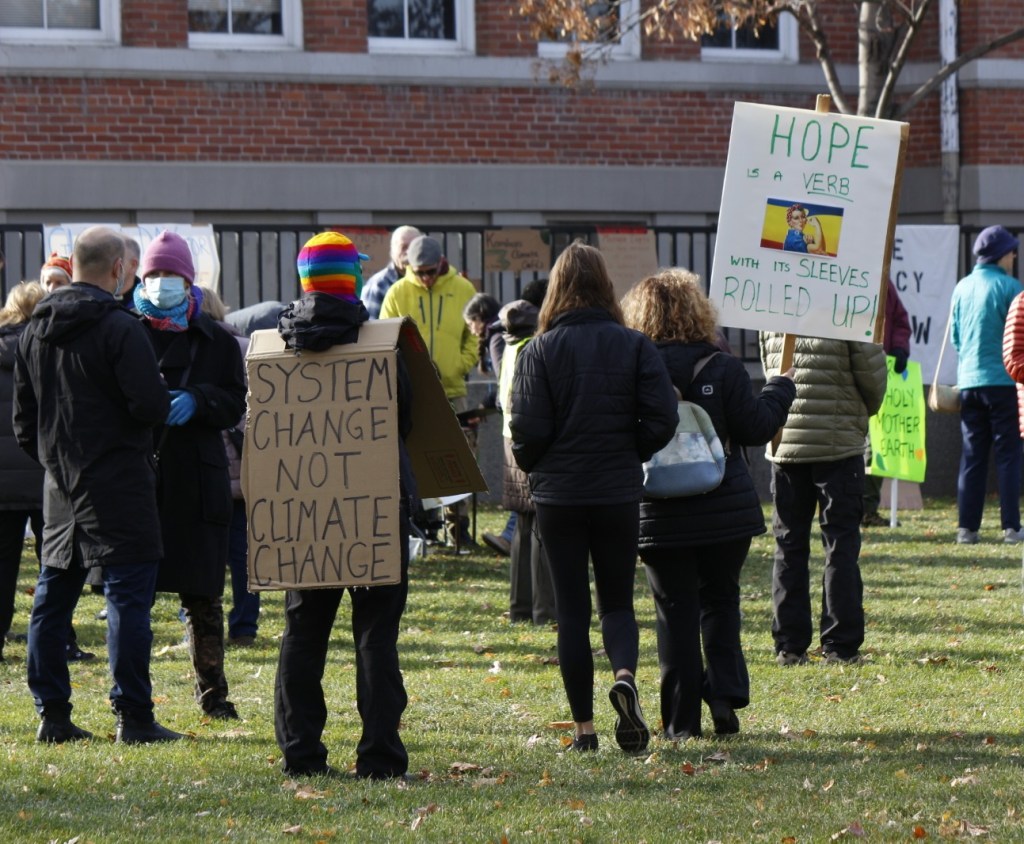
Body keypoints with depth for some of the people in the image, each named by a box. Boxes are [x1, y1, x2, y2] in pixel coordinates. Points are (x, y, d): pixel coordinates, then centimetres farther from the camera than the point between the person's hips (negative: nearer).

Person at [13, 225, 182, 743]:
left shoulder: (35, 331, 10)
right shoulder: (119, 328, -14)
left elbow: (23, 419, 14)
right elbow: (151, 405, -20)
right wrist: (165, 403, 2)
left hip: (60, 486, 7)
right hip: (117, 483, -7)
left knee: (53, 596, 11)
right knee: (128, 594, -5)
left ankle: (52, 715, 12)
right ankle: (133, 716, -6)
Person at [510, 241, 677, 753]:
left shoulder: (539, 351, -6)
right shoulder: (634, 346, -2)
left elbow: (527, 430, -9)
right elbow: (662, 420, -6)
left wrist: (532, 466, 12)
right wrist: (627, 456, 11)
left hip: (558, 495, -1)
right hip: (619, 494, 1)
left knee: (571, 609, 7)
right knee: (617, 601, 13)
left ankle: (583, 727, 5)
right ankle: (625, 675, -18)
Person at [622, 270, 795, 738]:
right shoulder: (723, 369, -8)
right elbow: (757, 427, -4)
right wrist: (781, 388, 11)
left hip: (662, 518, 0)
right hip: (725, 512, 0)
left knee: (676, 612, 6)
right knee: (720, 601, 16)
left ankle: (681, 719, 3)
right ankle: (725, 695, 0)